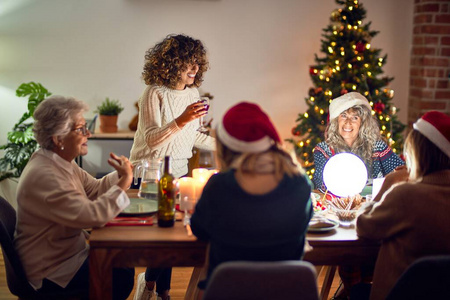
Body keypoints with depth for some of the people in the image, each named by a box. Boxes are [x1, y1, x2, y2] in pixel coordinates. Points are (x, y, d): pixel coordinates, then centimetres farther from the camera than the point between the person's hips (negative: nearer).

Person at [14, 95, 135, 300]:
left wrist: (120, 175, -6)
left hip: (68, 250, 10)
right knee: (122, 277, -14)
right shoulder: (43, 176, -29)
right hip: (48, 273, -10)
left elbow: (94, 188, 11)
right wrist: (123, 184, -23)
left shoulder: (61, 162, 4)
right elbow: (92, 216, -34)